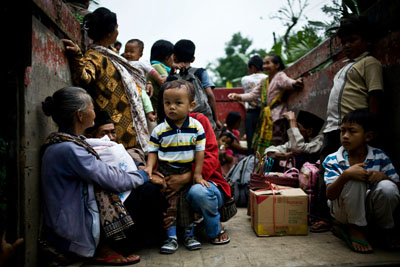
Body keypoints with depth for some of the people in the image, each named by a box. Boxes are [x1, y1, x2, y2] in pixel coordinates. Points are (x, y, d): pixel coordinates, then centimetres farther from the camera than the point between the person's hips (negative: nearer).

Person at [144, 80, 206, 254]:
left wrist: (197, 174, -5)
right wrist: (149, 167, -18)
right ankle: (171, 238, 11)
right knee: (169, 204, 0)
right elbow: (153, 152, -1)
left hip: (188, 171, 1)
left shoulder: (196, 127, -7)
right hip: (165, 172, -1)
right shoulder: (159, 130, -7)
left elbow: (200, 151, -4)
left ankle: (189, 235, 24)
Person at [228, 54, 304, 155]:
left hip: (277, 118, -8)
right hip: (265, 118, 8)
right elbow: (252, 94, 16)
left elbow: (288, 82, -26)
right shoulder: (264, 82, 19)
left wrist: (295, 83, -50)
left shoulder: (280, 76, -5)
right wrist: (238, 96, 0)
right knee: (261, 149, 9)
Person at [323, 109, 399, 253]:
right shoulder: (332, 160, -9)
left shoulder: (380, 157, -4)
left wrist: (382, 176, -24)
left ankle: (386, 229, 0)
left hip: (370, 211, 2)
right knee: (354, 179, -30)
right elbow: (330, 195, -17)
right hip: (344, 212, -2)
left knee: (387, 187, -28)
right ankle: (356, 228, -11)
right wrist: (345, 175, -34)